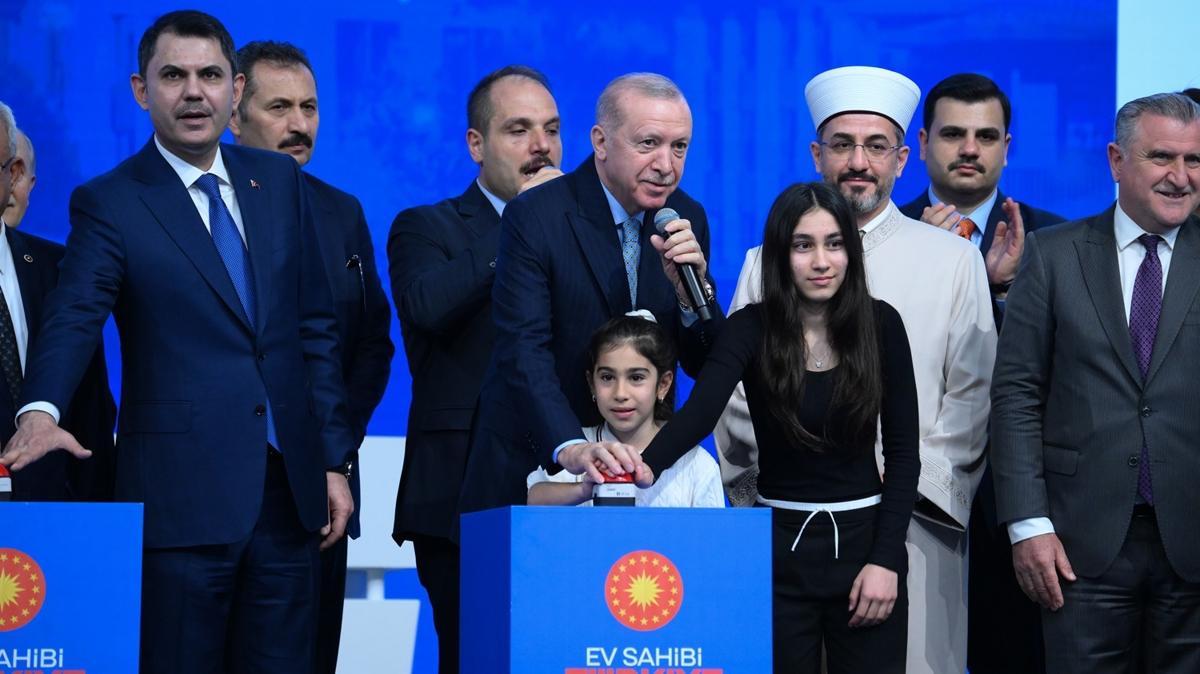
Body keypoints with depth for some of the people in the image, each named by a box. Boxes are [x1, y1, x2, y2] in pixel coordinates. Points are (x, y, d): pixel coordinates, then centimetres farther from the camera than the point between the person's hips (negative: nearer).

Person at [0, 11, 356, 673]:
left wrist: (332, 458, 8)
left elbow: (316, 326, 12)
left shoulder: (279, 181, 10)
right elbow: (72, 319, -17)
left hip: (289, 490, 4)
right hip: (183, 494, -4)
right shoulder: (108, 203, -3)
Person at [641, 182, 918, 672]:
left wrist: (886, 558, -9)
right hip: (779, 545, -1)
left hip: (863, 537, 1)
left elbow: (903, 449, -1)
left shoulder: (880, 324, -4)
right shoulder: (752, 328, -8)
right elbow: (698, 413, -24)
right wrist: (637, 472, -44)